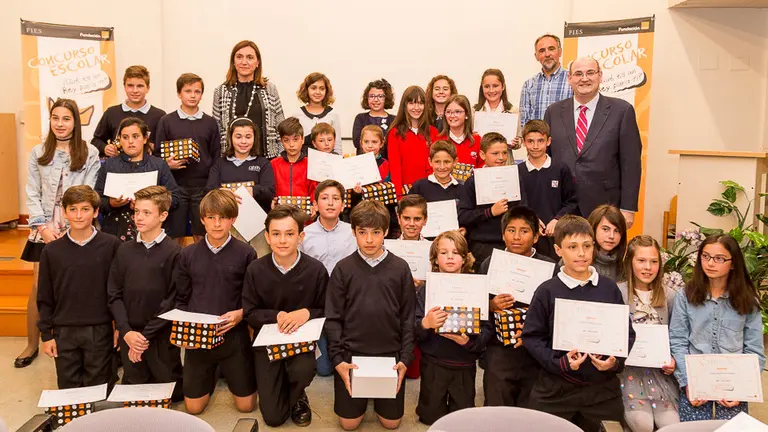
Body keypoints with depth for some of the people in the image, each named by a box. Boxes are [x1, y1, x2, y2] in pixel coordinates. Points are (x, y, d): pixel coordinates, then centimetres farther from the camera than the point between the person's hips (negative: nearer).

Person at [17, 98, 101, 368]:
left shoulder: (90, 154, -1)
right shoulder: (38, 153, 7)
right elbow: (33, 194, 6)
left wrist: (69, 228, -10)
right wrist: (42, 226, -6)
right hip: (44, 229, 2)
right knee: (39, 288, 3)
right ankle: (32, 345, 16)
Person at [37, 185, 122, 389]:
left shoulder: (111, 245, -6)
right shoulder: (52, 250, 0)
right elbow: (45, 297, 6)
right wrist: (46, 334, 4)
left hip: (100, 331, -2)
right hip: (64, 332, 2)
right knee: (68, 388, 12)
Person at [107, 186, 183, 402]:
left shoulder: (174, 252, -9)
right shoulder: (124, 251, 3)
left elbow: (172, 300, -11)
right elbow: (114, 295, 2)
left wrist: (146, 334, -12)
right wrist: (126, 332, -10)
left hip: (161, 336, -3)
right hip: (129, 336, 4)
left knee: (170, 393, 8)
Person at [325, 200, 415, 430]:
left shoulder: (400, 268, -3)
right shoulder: (343, 269, -4)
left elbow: (408, 317, 1)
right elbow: (333, 318, -3)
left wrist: (405, 359, -6)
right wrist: (337, 359, -11)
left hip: (390, 354, 1)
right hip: (351, 353, 0)